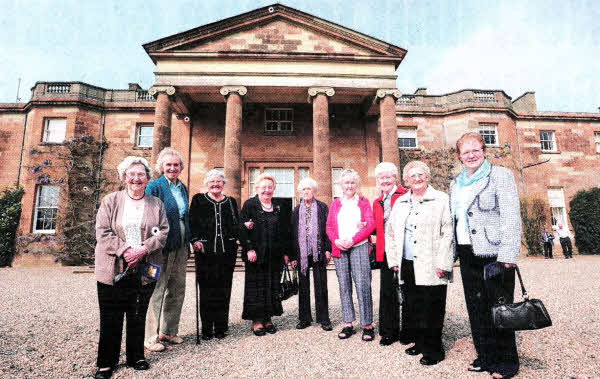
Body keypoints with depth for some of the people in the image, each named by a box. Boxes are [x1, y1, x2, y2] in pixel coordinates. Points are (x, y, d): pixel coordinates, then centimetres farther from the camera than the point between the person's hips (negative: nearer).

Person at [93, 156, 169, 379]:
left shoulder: (156, 204, 8)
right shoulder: (110, 201, 4)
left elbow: (163, 233, 1)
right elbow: (103, 233, -3)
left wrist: (142, 249, -13)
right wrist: (125, 251, -16)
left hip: (144, 272, 1)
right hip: (113, 271, -1)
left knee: (138, 317, 12)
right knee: (111, 318, 6)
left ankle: (136, 357, 28)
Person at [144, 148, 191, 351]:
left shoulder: (183, 189, 14)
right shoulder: (154, 186, -7)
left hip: (180, 247, 7)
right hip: (162, 247, -7)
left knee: (177, 291, 13)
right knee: (157, 291, 1)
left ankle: (168, 331, 29)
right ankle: (151, 337, 15)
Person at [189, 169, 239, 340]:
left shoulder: (231, 202, 15)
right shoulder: (198, 200, 8)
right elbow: (192, 222, 0)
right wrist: (195, 240, -13)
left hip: (227, 251, 2)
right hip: (205, 250, -2)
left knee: (223, 289, 5)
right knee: (206, 289, 1)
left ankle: (221, 327, 16)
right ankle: (206, 328, 12)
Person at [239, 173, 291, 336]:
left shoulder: (278, 208, 12)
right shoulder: (249, 205, 0)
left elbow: (284, 231, 12)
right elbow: (243, 229, -7)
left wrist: (285, 252, 7)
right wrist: (249, 249, -15)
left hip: (275, 255, 4)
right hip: (256, 255, -4)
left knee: (272, 287, 8)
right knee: (256, 287, 1)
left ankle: (268, 318, 19)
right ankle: (257, 320, 12)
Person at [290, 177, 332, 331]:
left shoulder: (322, 207, 5)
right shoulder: (296, 210, 10)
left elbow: (328, 229, 1)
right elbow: (293, 233, 8)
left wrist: (327, 249, -8)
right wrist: (293, 256, 3)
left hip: (318, 252, -2)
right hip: (302, 253, 2)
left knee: (321, 286, 2)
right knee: (303, 286, 8)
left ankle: (323, 319, 13)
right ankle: (304, 318, 19)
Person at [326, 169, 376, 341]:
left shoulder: (363, 202, 9)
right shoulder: (335, 204, 15)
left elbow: (371, 225, -1)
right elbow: (329, 227, 11)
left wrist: (352, 240, -11)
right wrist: (336, 241, -9)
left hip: (359, 247, -3)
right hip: (339, 249, 3)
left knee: (362, 285, -6)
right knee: (344, 286, 6)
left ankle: (367, 325, 4)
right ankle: (348, 324, 15)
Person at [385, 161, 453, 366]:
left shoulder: (441, 200, -2)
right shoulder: (400, 203, 14)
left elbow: (448, 233, -8)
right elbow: (390, 232, 18)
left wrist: (443, 264, -13)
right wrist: (394, 260, 12)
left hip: (431, 267, -5)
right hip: (407, 265, 5)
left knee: (432, 309, 1)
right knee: (411, 307, 12)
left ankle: (433, 350, 17)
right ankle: (419, 343, 29)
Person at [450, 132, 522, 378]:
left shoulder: (500, 175, -2)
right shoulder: (456, 184, 16)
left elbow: (512, 217, -10)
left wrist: (508, 256, -18)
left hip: (493, 254, -6)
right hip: (467, 254, 6)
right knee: (476, 308, 11)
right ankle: (485, 357, 25)